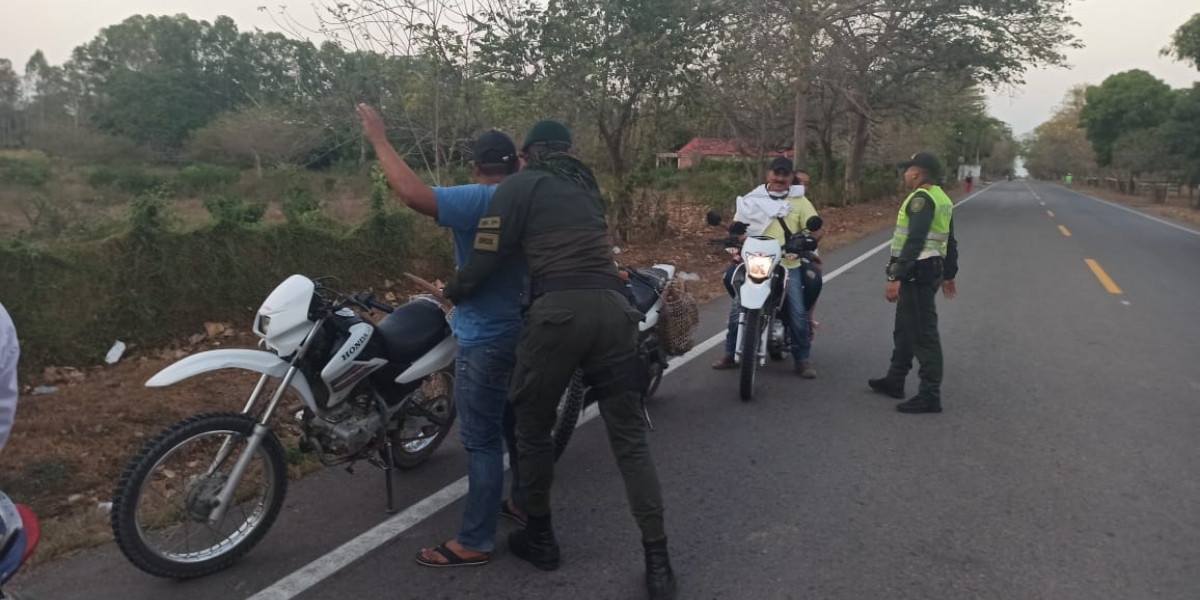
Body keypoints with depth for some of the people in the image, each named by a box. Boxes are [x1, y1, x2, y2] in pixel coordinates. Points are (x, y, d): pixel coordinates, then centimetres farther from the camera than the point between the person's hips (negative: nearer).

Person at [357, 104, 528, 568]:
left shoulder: (478, 201, -19)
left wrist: (379, 139, -22)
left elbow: (411, 193, -32)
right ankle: (525, 503, 36)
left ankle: (475, 542, 4)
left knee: (481, 441, -3)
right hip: (523, 332, 9)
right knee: (516, 425, 22)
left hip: (485, 339, -9)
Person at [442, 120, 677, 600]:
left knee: (533, 427, 16)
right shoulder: (585, 187, 24)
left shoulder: (521, 186, 6)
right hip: (614, 308, 5)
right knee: (629, 438, 7)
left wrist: (450, 292, 20)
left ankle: (540, 539, 30)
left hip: (560, 312, -5)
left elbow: (484, 263, 1)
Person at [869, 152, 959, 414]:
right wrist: (949, 275, 29)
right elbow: (951, 242, 21)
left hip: (917, 272, -11)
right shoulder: (942, 199, 16)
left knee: (923, 334, -7)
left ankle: (930, 395, -4)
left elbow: (915, 242, -26)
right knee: (905, 328, 20)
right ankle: (895, 380, 31)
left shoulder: (922, 198, -16)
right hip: (931, 270, 11)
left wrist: (896, 277, -29)